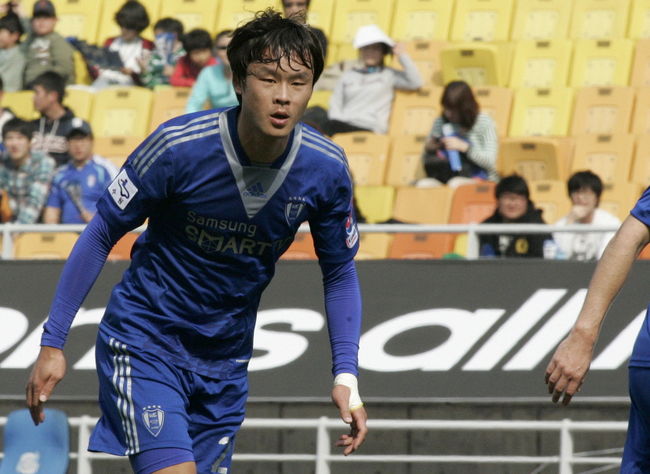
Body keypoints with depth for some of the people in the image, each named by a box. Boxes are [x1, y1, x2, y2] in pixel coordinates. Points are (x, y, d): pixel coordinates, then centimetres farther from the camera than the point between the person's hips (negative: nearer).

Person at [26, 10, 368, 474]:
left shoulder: (327, 169, -11)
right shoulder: (178, 145, -21)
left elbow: (340, 273, 5)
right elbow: (101, 235, -9)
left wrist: (346, 376, -6)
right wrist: (52, 343, -10)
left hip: (225, 362, 5)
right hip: (143, 343, -5)